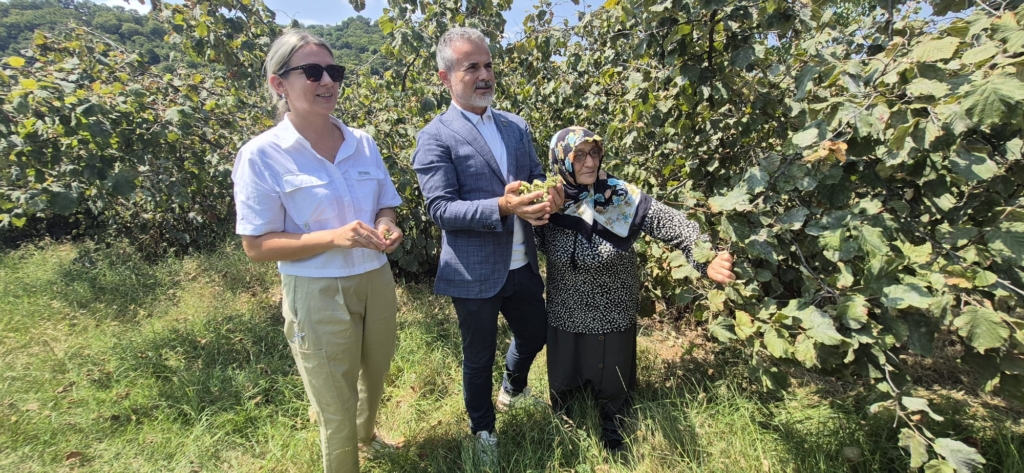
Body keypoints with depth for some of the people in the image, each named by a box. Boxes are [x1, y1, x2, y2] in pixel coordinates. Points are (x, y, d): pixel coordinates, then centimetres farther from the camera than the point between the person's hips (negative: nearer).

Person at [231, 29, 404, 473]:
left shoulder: (362, 143, 0)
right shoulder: (261, 155, -13)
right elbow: (257, 246, -12)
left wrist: (386, 226, -13)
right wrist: (334, 238, -26)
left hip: (376, 281, 6)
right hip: (318, 294, -5)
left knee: (374, 378, 29)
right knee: (336, 410, 14)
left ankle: (366, 433, 61)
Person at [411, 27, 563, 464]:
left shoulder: (517, 126, 7)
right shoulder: (435, 137, -11)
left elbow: (536, 177, 10)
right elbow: (440, 209, -18)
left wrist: (546, 197, -14)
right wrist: (501, 206, -31)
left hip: (522, 265, 6)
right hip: (475, 273, -5)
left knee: (535, 334, 24)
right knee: (479, 357, 15)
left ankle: (512, 387, 58)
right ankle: (483, 429, 44)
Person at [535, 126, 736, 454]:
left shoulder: (622, 198, -18)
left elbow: (675, 227, -25)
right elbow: (542, 248, 1)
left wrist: (706, 257, -43)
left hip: (612, 314, -1)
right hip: (565, 313, 2)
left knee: (612, 383, 20)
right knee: (564, 382, 22)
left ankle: (613, 436, 53)